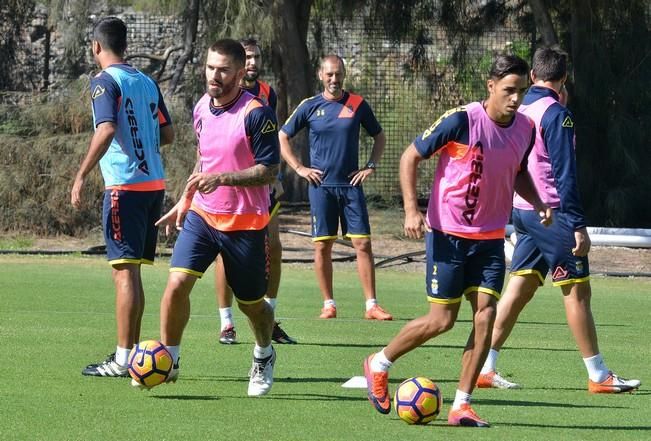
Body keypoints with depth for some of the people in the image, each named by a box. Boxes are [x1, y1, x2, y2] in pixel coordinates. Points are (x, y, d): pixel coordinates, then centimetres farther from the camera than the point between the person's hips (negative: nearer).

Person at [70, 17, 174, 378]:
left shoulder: (104, 82, -8)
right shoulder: (147, 82, 14)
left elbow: (107, 129, -21)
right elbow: (167, 133, 16)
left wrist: (81, 176, -17)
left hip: (124, 185, -7)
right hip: (154, 182, 7)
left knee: (124, 270, -7)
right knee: (130, 270, 16)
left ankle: (123, 361, -9)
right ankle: (131, 351, 20)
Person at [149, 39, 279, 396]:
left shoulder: (256, 114, -16)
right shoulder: (202, 109, 5)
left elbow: (269, 172, -18)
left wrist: (222, 178, -29)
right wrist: (185, 200, 22)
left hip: (246, 223, -4)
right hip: (202, 215, 4)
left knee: (251, 303, 9)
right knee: (177, 282, -15)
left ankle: (264, 357, 39)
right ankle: (168, 360, -3)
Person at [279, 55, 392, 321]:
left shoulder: (358, 105, 4)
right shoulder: (310, 106, 3)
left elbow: (379, 136, 17)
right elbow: (282, 137, 9)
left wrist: (371, 166, 5)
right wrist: (299, 168, 1)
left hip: (351, 184, 0)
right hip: (321, 186, 0)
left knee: (363, 243, -5)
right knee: (322, 246, 0)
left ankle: (372, 305, -4)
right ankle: (328, 304, 8)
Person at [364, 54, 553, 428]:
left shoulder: (525, 128, 1)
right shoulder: (461, 121, -17)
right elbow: (411, 156, -8)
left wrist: (538, 203, 3)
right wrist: (411, 210, -17)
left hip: (491, 239, 5)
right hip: (449, 234, -5)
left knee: (486, 313, -7)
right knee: (443, 319, -3)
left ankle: (461, 405, 0)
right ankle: (379, 364, 22)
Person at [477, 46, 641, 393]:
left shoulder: (521, 110, 10)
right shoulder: (556, 114, -14)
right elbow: (565, 174, -18)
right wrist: (579, 226, -18)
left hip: (522, 210, 8)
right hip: (552, 211, -8)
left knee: (518, 289, 9)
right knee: (577, 290, -2)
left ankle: (485, 367, 5)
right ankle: (598, 376, 2)